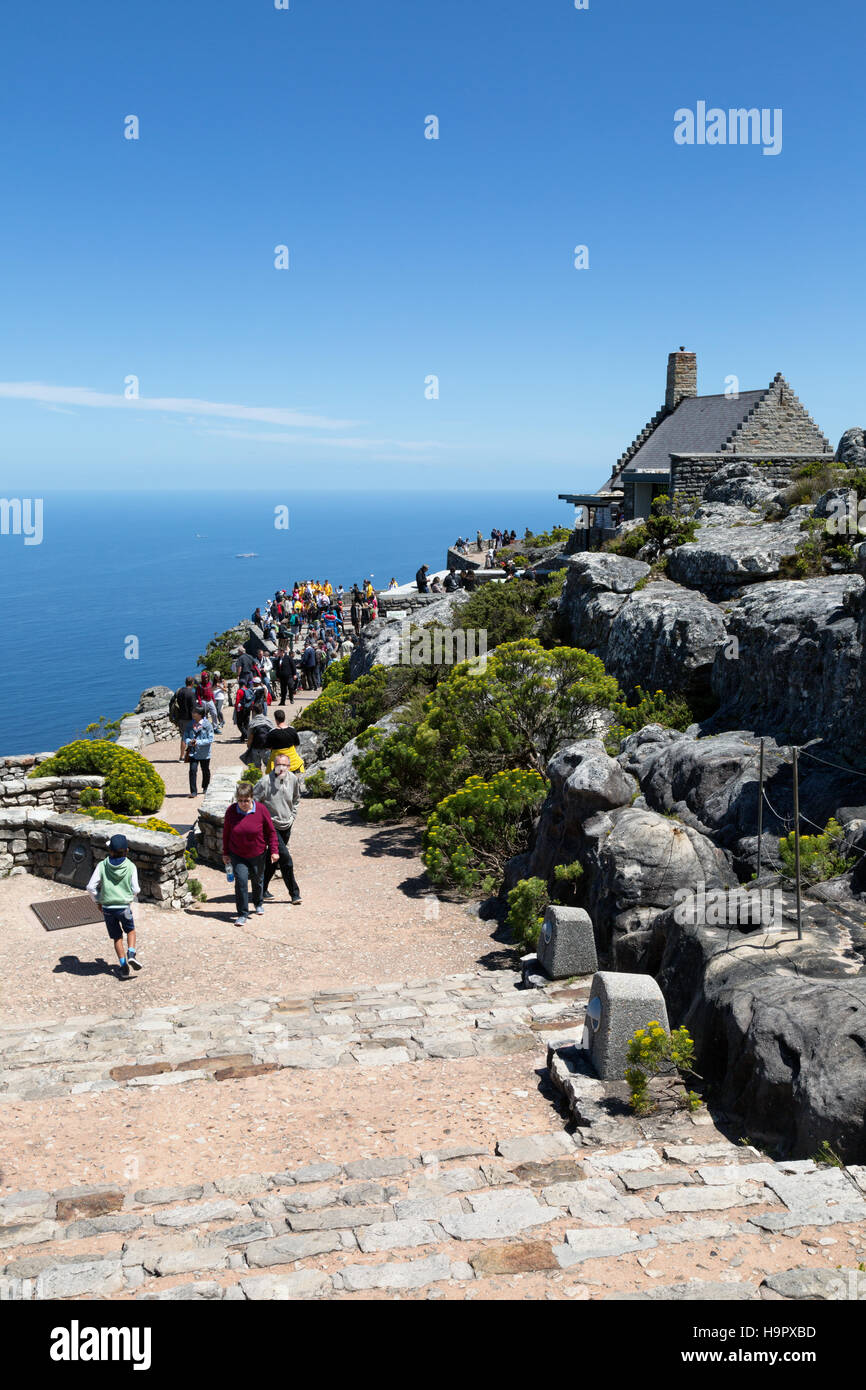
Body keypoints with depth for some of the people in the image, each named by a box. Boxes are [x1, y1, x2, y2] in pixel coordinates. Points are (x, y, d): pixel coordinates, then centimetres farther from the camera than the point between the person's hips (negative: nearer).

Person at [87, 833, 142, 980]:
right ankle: (131, 953, 2)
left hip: (107, 908, 1)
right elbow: (135, 890, -5)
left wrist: (98, 901, 8)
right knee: (131, 930, 24)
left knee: (117, 937, 16)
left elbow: (91, 887, -9)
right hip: (125, 907, -1)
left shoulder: (102, 866, -8)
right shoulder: (130, 867, -8)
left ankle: (123, 965, 12)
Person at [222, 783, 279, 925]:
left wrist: (274, 851, -5)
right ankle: (243, 914, -3)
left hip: (257, 854, 1)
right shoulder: (231, 811, -12)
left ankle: (258, 904, 47)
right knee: (241, 880, -13)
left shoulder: (261, 810, -15)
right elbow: (226, 833, 1)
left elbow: (271, 832, -4)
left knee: (257, 880, 19)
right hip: (237, 855, 0)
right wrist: (225, 853, 5)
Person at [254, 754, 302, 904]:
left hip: (286, 825, 6)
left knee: (273, 858, 16)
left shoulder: (293, 779, -1)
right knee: (285, 857, -13)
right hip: (271, 825, -6)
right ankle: (294, 893, -3)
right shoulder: (265, 782, -18)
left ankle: (263, 888, 32)